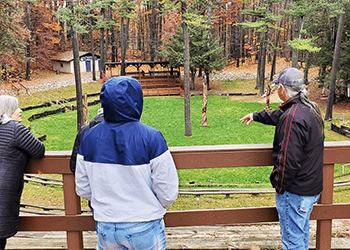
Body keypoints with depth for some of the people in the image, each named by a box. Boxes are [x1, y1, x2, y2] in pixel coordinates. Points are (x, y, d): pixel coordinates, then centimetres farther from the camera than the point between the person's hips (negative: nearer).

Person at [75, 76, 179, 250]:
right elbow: (168, 193, -16)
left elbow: (83, 189, 3)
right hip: (144, 229, -3)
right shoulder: (151, 138, -18)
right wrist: (152, 206, 6)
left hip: (106, 229, 3)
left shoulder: (88, 138, -6)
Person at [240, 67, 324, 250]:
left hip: (295, 192, -10)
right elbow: (278, 116, 24)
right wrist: (256, 116, 37)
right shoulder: (311, 108, 6)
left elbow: (288, 161, -28)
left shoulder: (292, 118, -26)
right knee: (301, 233, 25)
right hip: (312, 187, 10)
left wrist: (280, 186, -13)